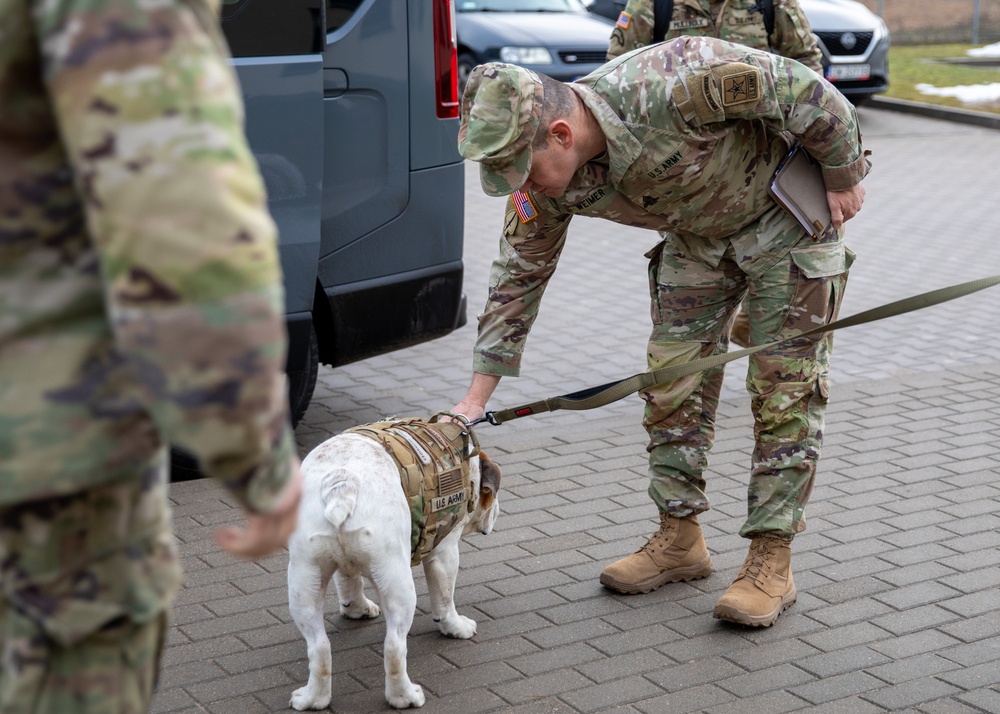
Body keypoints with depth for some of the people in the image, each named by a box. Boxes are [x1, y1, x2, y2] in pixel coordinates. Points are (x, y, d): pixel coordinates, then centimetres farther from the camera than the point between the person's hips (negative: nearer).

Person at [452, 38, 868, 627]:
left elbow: (801, 88, -29)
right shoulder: (545, 177, -18)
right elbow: (520, 275, -6)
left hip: (788, 214, -6)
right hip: (698, 234, 6)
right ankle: (680, 539, 17)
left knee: (785, 385, -5)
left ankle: (772, 562, 1)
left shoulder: (669, 84, -40)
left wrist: (844, 176, -15)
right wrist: (476, 398, -6)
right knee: (673, 376, 3)